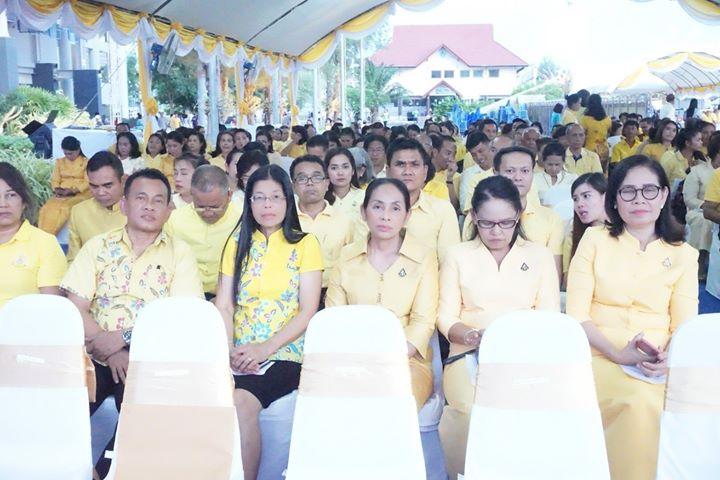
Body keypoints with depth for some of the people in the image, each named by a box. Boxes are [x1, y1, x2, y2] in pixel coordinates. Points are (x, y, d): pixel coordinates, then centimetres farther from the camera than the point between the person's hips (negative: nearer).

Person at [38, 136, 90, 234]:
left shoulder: (86, 162, 5)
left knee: (64, 208, -33)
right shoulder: (59, 162, 18)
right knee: (47, 208, -27)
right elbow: (54, 180, 13)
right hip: (61, 194, 4)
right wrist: (57, 190, -10)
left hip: (79, 194, -4)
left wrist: (72, 190, -18)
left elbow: (87, 182, -4)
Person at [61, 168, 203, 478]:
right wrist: (111, 353, -13)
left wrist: (124, 337, -15)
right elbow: (76, 309, 2)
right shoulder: (98, 247, 10)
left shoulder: (180, 253, 5)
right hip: (95, 356, 2)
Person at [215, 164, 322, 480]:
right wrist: (227, 350, -11)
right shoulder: (238, 243, 15)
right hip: (241, 355, 3)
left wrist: (266, 348, -15)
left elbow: (308, 312, -3)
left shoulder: (304, 244, 5)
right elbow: (223, 305, 7)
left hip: (285, 353, -3)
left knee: (241, 402, -30)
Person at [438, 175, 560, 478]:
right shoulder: (457, 255, 11)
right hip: (470, 353, 0)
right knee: (472, 409, -22)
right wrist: (473, 335, -13)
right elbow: (446, 317, 6)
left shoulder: (540, 255, 12)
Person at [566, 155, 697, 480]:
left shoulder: (683, 255, 12)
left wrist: (668, 360, -16)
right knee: (640, 403, -32)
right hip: (599, 359, -1)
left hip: (658, 368, 2)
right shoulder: (595, 239, 6)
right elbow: (576, 315, 0)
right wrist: (619, 354, -14)